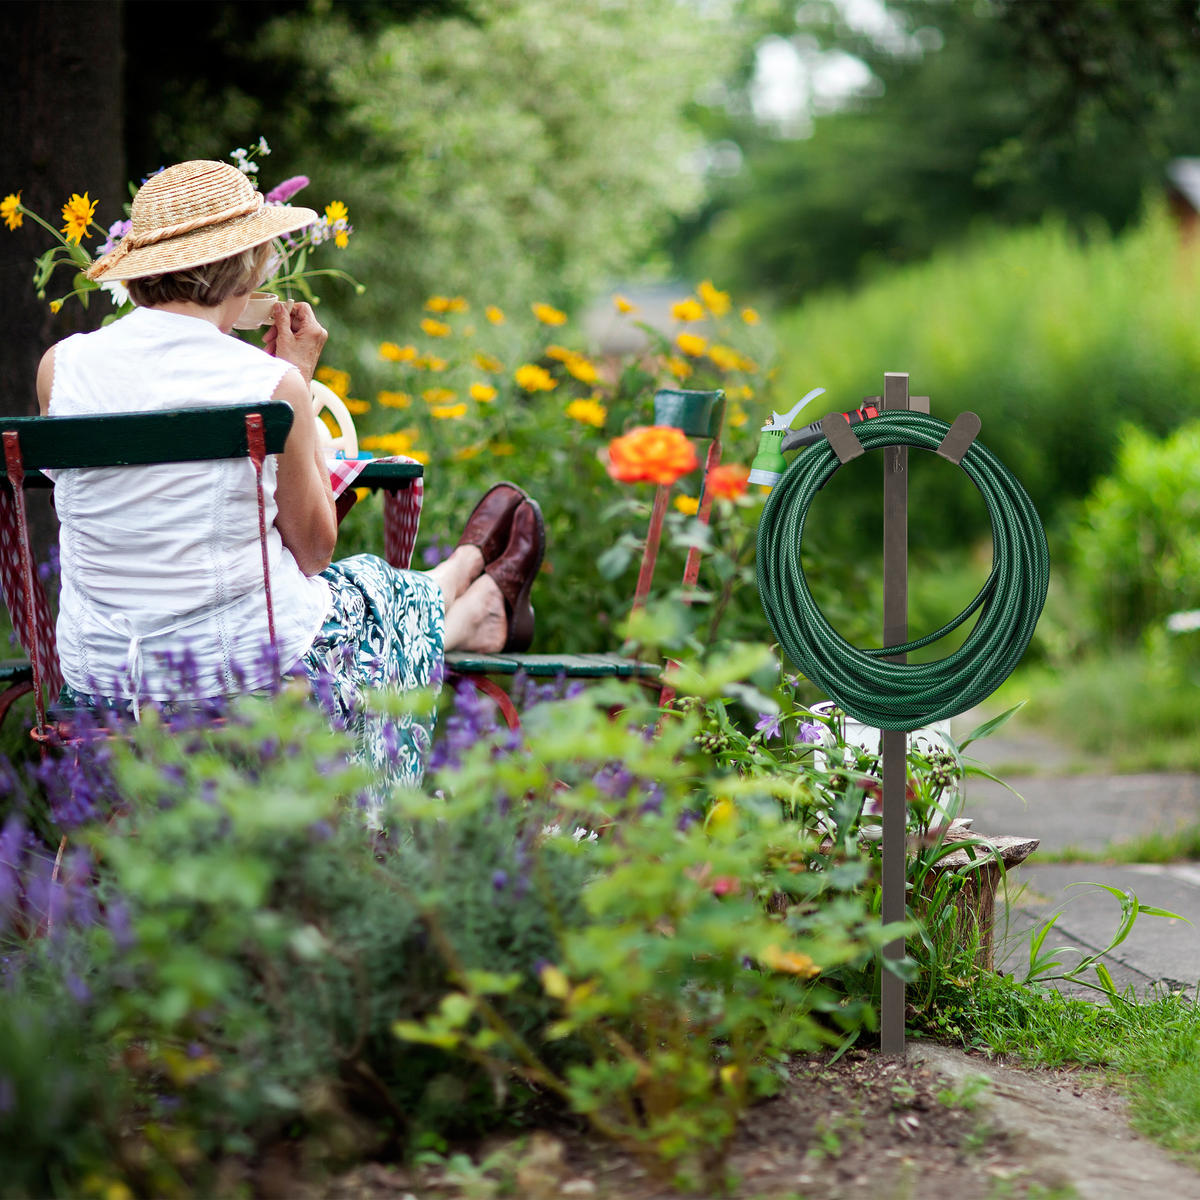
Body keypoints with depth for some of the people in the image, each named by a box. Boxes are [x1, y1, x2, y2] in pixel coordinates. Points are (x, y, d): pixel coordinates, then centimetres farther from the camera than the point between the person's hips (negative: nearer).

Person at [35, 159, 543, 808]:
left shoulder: (60, 367, -8)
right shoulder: (272, 383, -18)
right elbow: (313, 549, -4)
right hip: (254, 670, -5)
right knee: (371, 591, 31)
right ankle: (483, 610, 65)